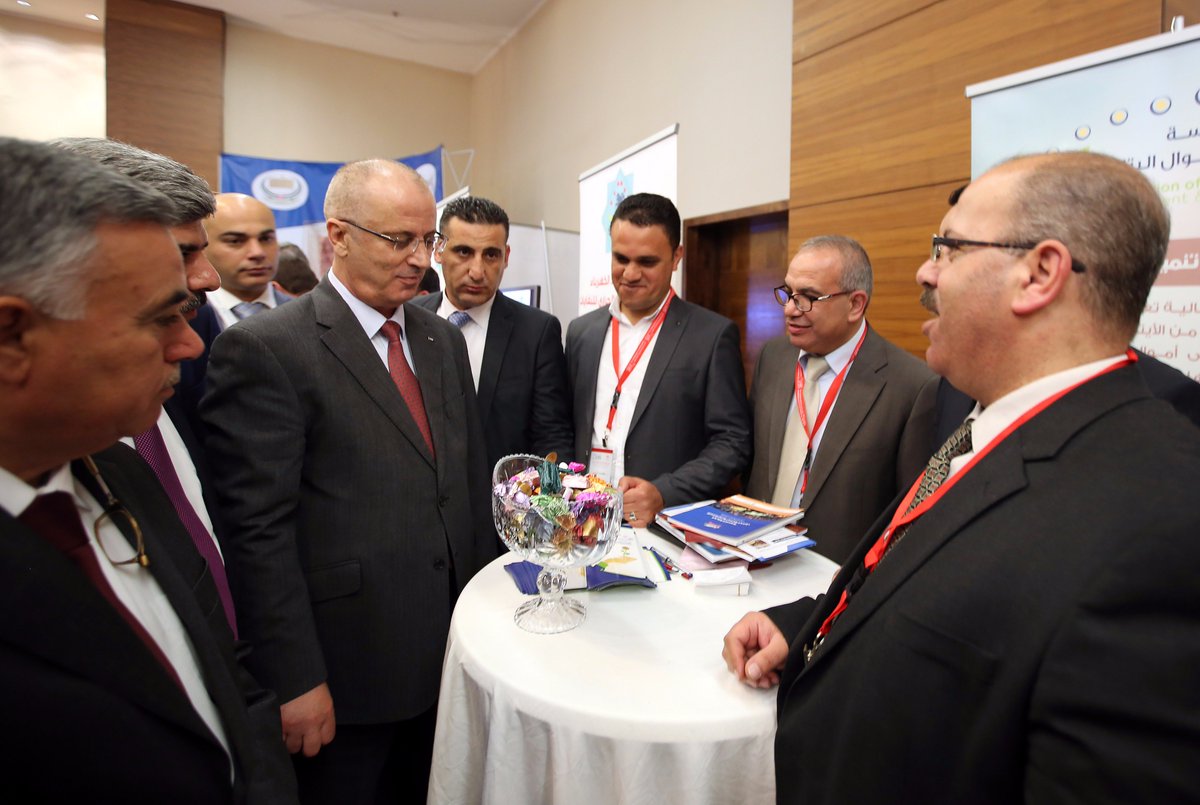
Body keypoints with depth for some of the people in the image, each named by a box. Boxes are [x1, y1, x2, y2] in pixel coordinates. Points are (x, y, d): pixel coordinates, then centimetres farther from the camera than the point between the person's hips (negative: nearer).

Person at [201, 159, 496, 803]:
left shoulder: (444, 341, 8)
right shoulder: (264, 349, -14)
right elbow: (258, 529, -15)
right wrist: (294, 681, -14)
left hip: (449, 654, 6)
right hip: (345, 677, -6)